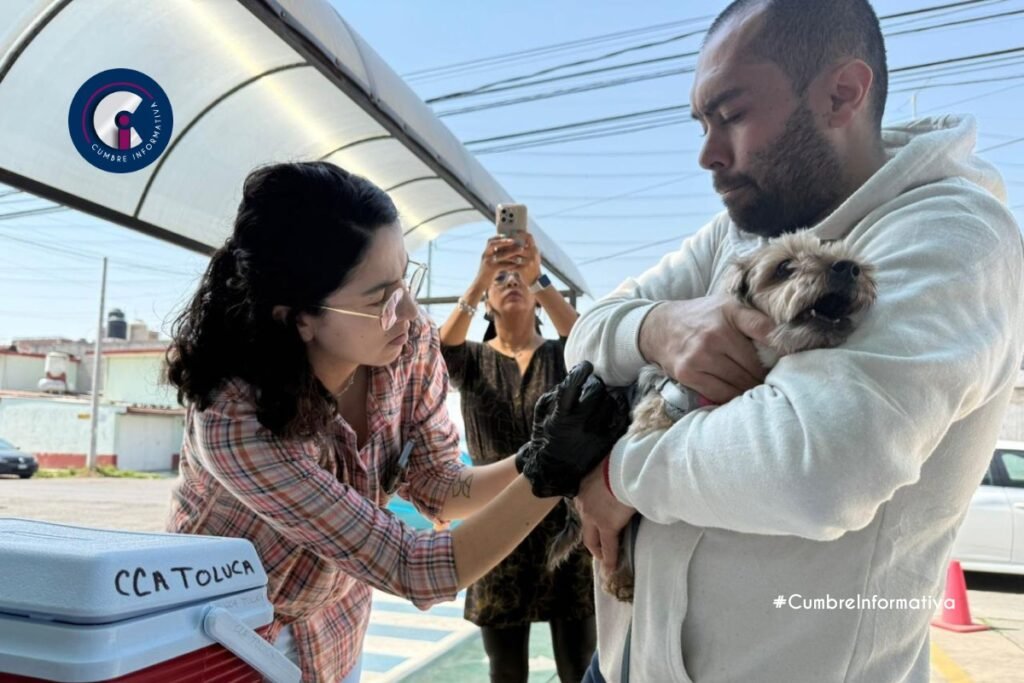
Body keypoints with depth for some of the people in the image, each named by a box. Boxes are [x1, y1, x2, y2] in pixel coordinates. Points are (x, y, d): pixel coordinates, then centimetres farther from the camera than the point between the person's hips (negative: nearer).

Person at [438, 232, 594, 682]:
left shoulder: (560, 356, 4)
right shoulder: (473, 360, 5)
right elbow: (441, 352, -18)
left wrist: (538, 279, -31)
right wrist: (479, 280, -30)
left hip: (565, 522, 0)